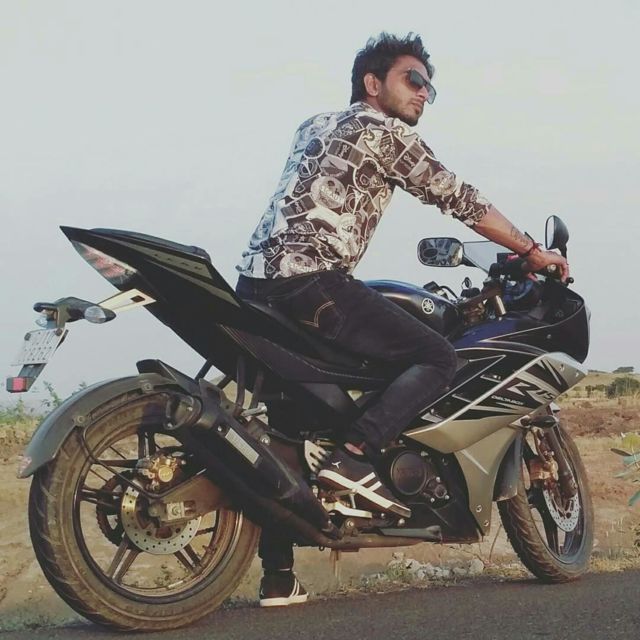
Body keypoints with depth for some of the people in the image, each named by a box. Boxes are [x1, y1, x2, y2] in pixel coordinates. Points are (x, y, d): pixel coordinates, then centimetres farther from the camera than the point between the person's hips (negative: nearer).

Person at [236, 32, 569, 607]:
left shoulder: (314, 127, 28)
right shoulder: (387, 132, 5)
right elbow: (460, 200, 6)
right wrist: (531, 250, 15)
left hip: (253, 285, 8)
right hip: (311, 282, -8)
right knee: (437, 359, -2)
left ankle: (278, 577, 13)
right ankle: (354, 454, -19)